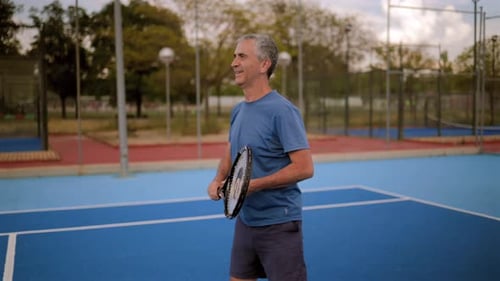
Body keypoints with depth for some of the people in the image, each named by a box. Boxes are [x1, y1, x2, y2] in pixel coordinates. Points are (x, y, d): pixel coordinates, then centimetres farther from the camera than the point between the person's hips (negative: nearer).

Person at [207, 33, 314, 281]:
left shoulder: (282, 111, -17)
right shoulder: (238, 110, 8)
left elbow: (304, 168, -21)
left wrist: (254, 185, -24)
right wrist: (218, 180, 0)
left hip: (279, 225, -8)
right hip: (245, 221, 8)